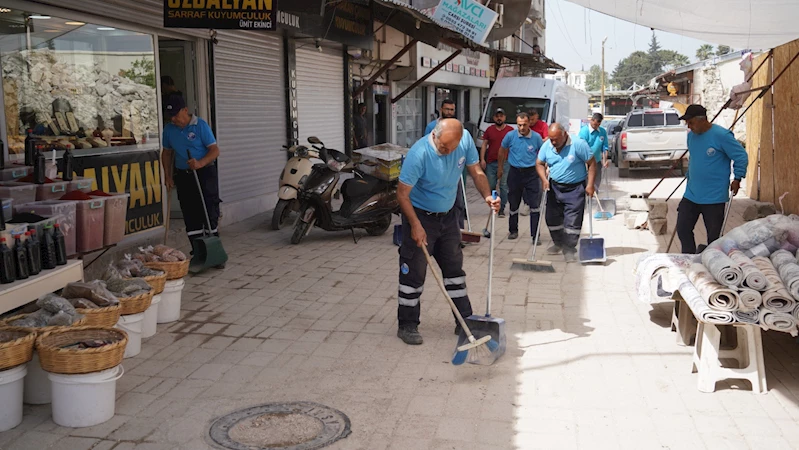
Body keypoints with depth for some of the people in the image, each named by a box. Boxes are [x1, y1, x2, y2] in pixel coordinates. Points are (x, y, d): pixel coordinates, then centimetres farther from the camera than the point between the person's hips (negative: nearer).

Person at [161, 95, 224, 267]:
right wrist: (167, 176, 7)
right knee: (191, 217, 5)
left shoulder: (200, 125, -10)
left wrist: (200, 163, -28)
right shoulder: (169, 129, 5)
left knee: (210, 213, -5)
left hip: (205, 173, -4)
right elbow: (167, 153, 16)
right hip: (183, 176, 5)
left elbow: (215, 150, -12)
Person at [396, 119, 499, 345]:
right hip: (420, 215, -5)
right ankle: (407, 325, 11)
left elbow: (477, 172, -2)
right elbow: (402, 193, -23)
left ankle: (465, 321, 24)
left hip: (447, 216, 6)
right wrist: (416, 226, -27)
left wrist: (487, 196, -19)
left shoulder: (464, 142, -14)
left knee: (455, 268, 13)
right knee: (413, 272, -1)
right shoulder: (419, 154, -28)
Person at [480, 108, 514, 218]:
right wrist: (482, 159, 0)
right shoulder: (489, 130, 10)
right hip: (491, 162, 2)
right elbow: (484, 145, 9)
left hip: (505, 162, -2)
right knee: (490, 186, 6)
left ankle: (501, 208, -1)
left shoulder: (510, 130, 5)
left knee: (504, 186, -5)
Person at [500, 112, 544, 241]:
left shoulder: (536, 137, -7)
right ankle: (513, 231, 30)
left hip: (531, 173, -1)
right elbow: (502, 151, 11)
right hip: (515, 173, 1)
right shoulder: (510, 136, -5)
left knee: (535, 204, -5)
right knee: (513, 204, 12)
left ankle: (535, 235, 0)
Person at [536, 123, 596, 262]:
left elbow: (592, 163, -11)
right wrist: (544, 179, -11)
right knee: (552, 218, 12)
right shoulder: (546, 146, -5)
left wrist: (590, 185, -16)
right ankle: (558, 243, 33)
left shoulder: (579, 144, -18)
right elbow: (539, 163, 7)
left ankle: (569, 248, 6)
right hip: (554, 187, 5)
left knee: (573, 221, -6)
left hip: (575, 189, -4)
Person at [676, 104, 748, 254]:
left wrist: (737, 179, -7)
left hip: (714, 197, -6)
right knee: (682, 229, 5)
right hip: (691, 195, 6)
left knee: (713, 235, 4)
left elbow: (741, 156, -8)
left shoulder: (721, 135, -15)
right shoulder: (691, 135, 6)